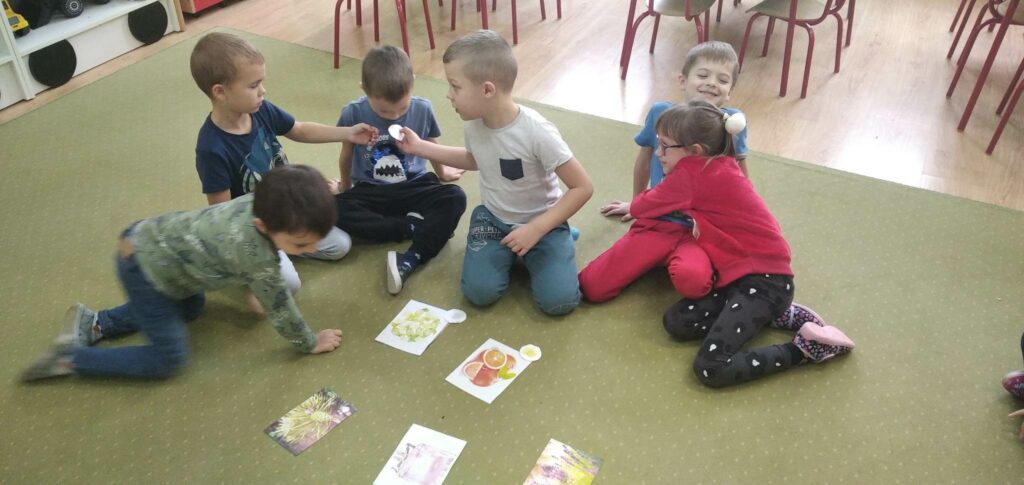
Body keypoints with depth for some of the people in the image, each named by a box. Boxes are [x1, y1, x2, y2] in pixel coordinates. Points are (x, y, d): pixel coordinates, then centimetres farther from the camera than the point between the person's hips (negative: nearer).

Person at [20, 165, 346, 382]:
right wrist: (310, 344, -5)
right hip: (143, 267, -8)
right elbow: (279, 306, -19)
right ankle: (70, 357, 6)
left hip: (150, 237, 9)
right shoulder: (256, 256, -35)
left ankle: (94, 323, 30)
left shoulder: (261, 202, -13)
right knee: (170, 359, -3)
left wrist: (251, 288, 20)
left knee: (192, 308, 29)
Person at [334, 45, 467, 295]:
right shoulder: (353, 113, -14)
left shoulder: (423, 109, -11)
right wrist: (345, 186, 19)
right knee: (336, 209, -30)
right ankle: (413, 226, -24)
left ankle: (410, 260, -39)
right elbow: (346, 154, 4)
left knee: (455, 198, -28)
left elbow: (431, 146, 9)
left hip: (414, 187, 0)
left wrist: (441, 172, 25)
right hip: (371, 191, 0)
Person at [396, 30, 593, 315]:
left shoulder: (536, 133, -29)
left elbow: (582, 188, -24)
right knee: (480, 292, -17)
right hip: (493, 219, 4)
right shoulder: (474, 123, -9)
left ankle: (540, 245, 9)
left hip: (541, 222, -4)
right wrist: (420, 147, 8)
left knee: (559, 301, -20)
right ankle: (508, 251, 13)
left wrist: (536, 229, -29)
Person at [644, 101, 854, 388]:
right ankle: (770, 315, 5)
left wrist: (637, 204, 18)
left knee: (710, 369, -20)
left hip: (764, 280, -9)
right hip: (740, 272, 9)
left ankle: (804, 347, -5)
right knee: (677, 322, -3)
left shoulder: (691, 173, -14)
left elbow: (641, 208, -3)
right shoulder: (716, 166, 11)